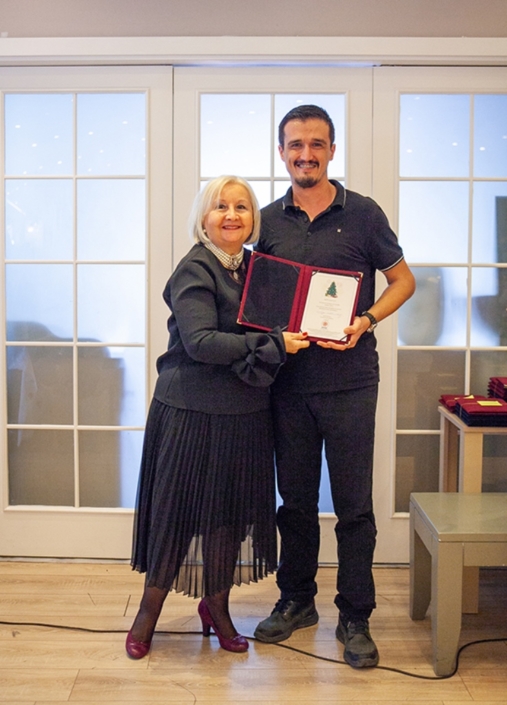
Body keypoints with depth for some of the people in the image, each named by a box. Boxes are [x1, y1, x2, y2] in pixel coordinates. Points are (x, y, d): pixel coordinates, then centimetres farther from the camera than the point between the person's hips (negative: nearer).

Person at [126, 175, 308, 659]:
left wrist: (305, 334, 0)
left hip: (245, 412, 6)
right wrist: (273, 344, -20)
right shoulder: (194, 270, -11)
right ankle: (149, 611, 22)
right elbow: (200, 342, -22)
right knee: (178, 508, 4)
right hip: (192, 411, -6)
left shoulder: (254, 267, 10)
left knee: (232, 510, 12)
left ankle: (216, 605, 30)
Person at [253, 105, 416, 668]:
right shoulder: (269, 221, 8)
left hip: (348, 381, -3)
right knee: (295, 499, 13)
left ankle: (355, 619, 16)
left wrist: (366, 321, -12)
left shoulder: (362, 214, -1)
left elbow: (402, 279, 4)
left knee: (353, 505, 2)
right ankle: (296, 600, 30)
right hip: (289, 379, 3)